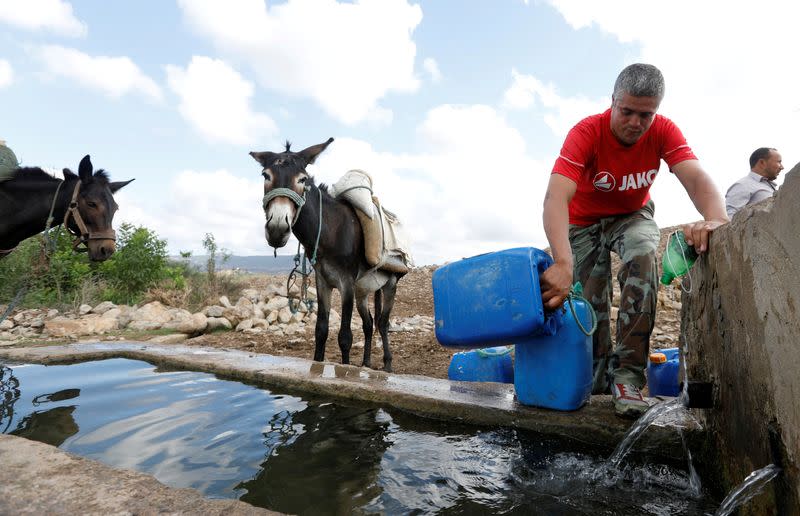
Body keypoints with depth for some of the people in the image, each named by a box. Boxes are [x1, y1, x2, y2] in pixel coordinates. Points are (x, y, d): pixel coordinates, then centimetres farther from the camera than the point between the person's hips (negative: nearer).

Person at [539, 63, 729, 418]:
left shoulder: (664, 132, -19)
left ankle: (627, 373, -24)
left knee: (643, 256, -31)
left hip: (633, 215, 1)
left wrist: (715, 218, -58)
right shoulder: (586, 132, -29)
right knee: (590, 304, -6)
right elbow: (556, 197, -44)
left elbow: (696, 178, -33)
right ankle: (598, 377, 21)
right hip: (585, 220, -1)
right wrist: (562, 263, -59)